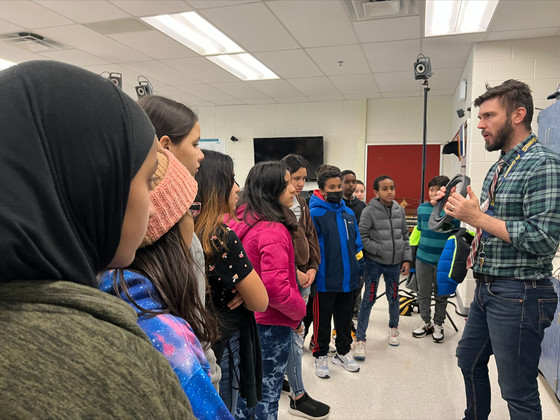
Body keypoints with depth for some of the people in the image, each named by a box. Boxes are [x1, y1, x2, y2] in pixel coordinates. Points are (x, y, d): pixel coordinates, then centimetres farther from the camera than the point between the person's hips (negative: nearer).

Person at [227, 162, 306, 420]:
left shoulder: (240, 220, 1)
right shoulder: (273, 230, -26)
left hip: (246, 319, 8)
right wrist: (300, 311, -13)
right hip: (272, 323, -8)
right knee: (268, 392, 11)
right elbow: (276, 288, -30)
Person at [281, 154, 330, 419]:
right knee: (295, 333, -2)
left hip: (304, 276, 8)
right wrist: (295, 272, -13)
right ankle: (298, 397, 12)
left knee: (287, 331, 17)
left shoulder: (302, 205, 13)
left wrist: (312, 268, 4)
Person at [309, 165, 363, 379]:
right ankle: (320, 356, 29)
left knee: (345, 317, 20)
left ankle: (343, 352, 39)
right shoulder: (315, 214, -14)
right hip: (325, 280, -5)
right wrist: (313, 272, -16)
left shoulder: (349, 213, 5)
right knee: (322, 319, 11)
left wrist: (356, 266, 8)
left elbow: (356, 242, 13)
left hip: (347, 278, 6)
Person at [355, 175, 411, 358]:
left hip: (394, 263, 5)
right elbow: (362, 237, -12)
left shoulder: (399, 210, 5)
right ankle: (360, 339, 9)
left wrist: (406, 259, 5)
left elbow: (405, 236, 11)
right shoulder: (369, 211, -10)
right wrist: (380, 251, -16)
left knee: (394, 297, 19)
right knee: (368, 300, -1)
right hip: (374, 262, -4)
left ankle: (393, 327, 44)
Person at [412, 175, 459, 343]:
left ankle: (438, 326, 27)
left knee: (441, 295, 11)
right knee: (423, 293, 11)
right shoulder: (422, 208, 1)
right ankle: (426, 323, 27)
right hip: (423, 258, 3)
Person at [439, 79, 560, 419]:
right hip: (486, 287, 9)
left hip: (518, 294, -9)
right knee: (469, 360, 24)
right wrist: (463, 211, 2)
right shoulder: (499, 167, 12)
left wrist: (478, 217, -22)